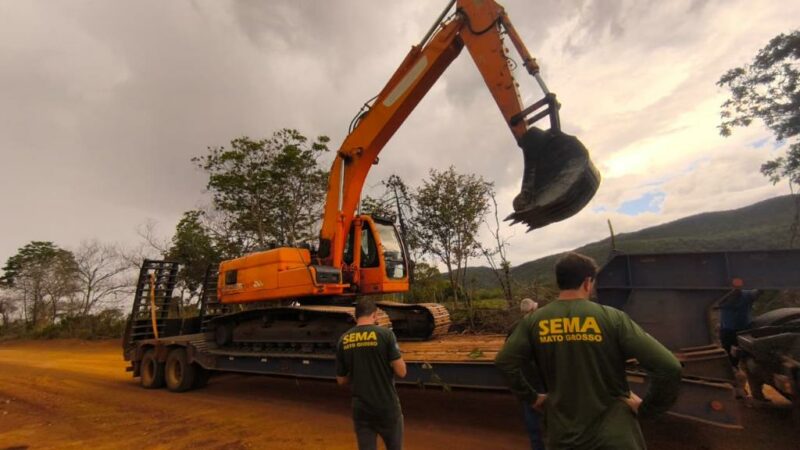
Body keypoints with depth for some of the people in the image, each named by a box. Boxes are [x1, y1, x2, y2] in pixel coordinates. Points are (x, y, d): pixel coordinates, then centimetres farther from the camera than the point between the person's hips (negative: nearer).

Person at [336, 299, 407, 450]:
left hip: (360, 409, 3)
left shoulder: (343, 340, 1)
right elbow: (401, 372, -14)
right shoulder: (385, 333, -12)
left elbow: (341, 380, 8)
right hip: (387, 407, -3)